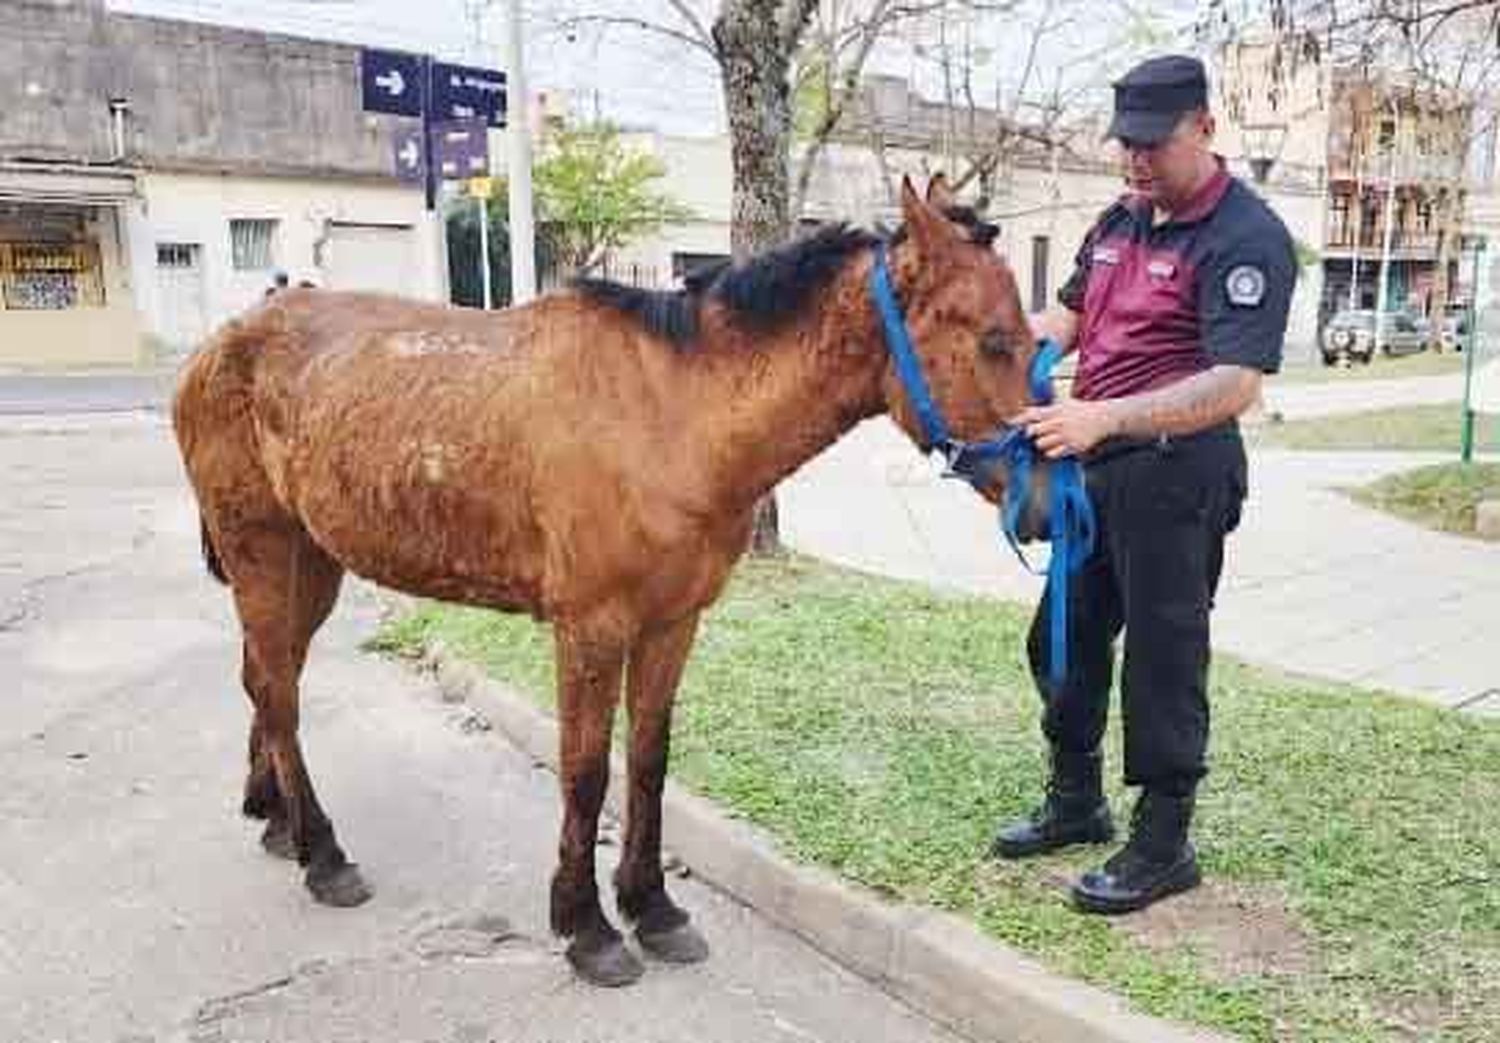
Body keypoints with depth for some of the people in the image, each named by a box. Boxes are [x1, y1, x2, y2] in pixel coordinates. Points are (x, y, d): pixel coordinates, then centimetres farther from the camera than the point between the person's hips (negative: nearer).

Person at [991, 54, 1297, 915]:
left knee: (1163, 657, 1)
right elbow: (1069, 314, 20)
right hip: (1096, 463, 9)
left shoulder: (1245, 238, -15)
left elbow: (1236, 385, -26)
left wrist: (1105, 417, -38)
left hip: (1176, 472, -9)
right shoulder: (1122, 220, 10)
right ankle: (1076, 803, 35)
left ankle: (1164, 847, 17)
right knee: (1065, 639, 16)